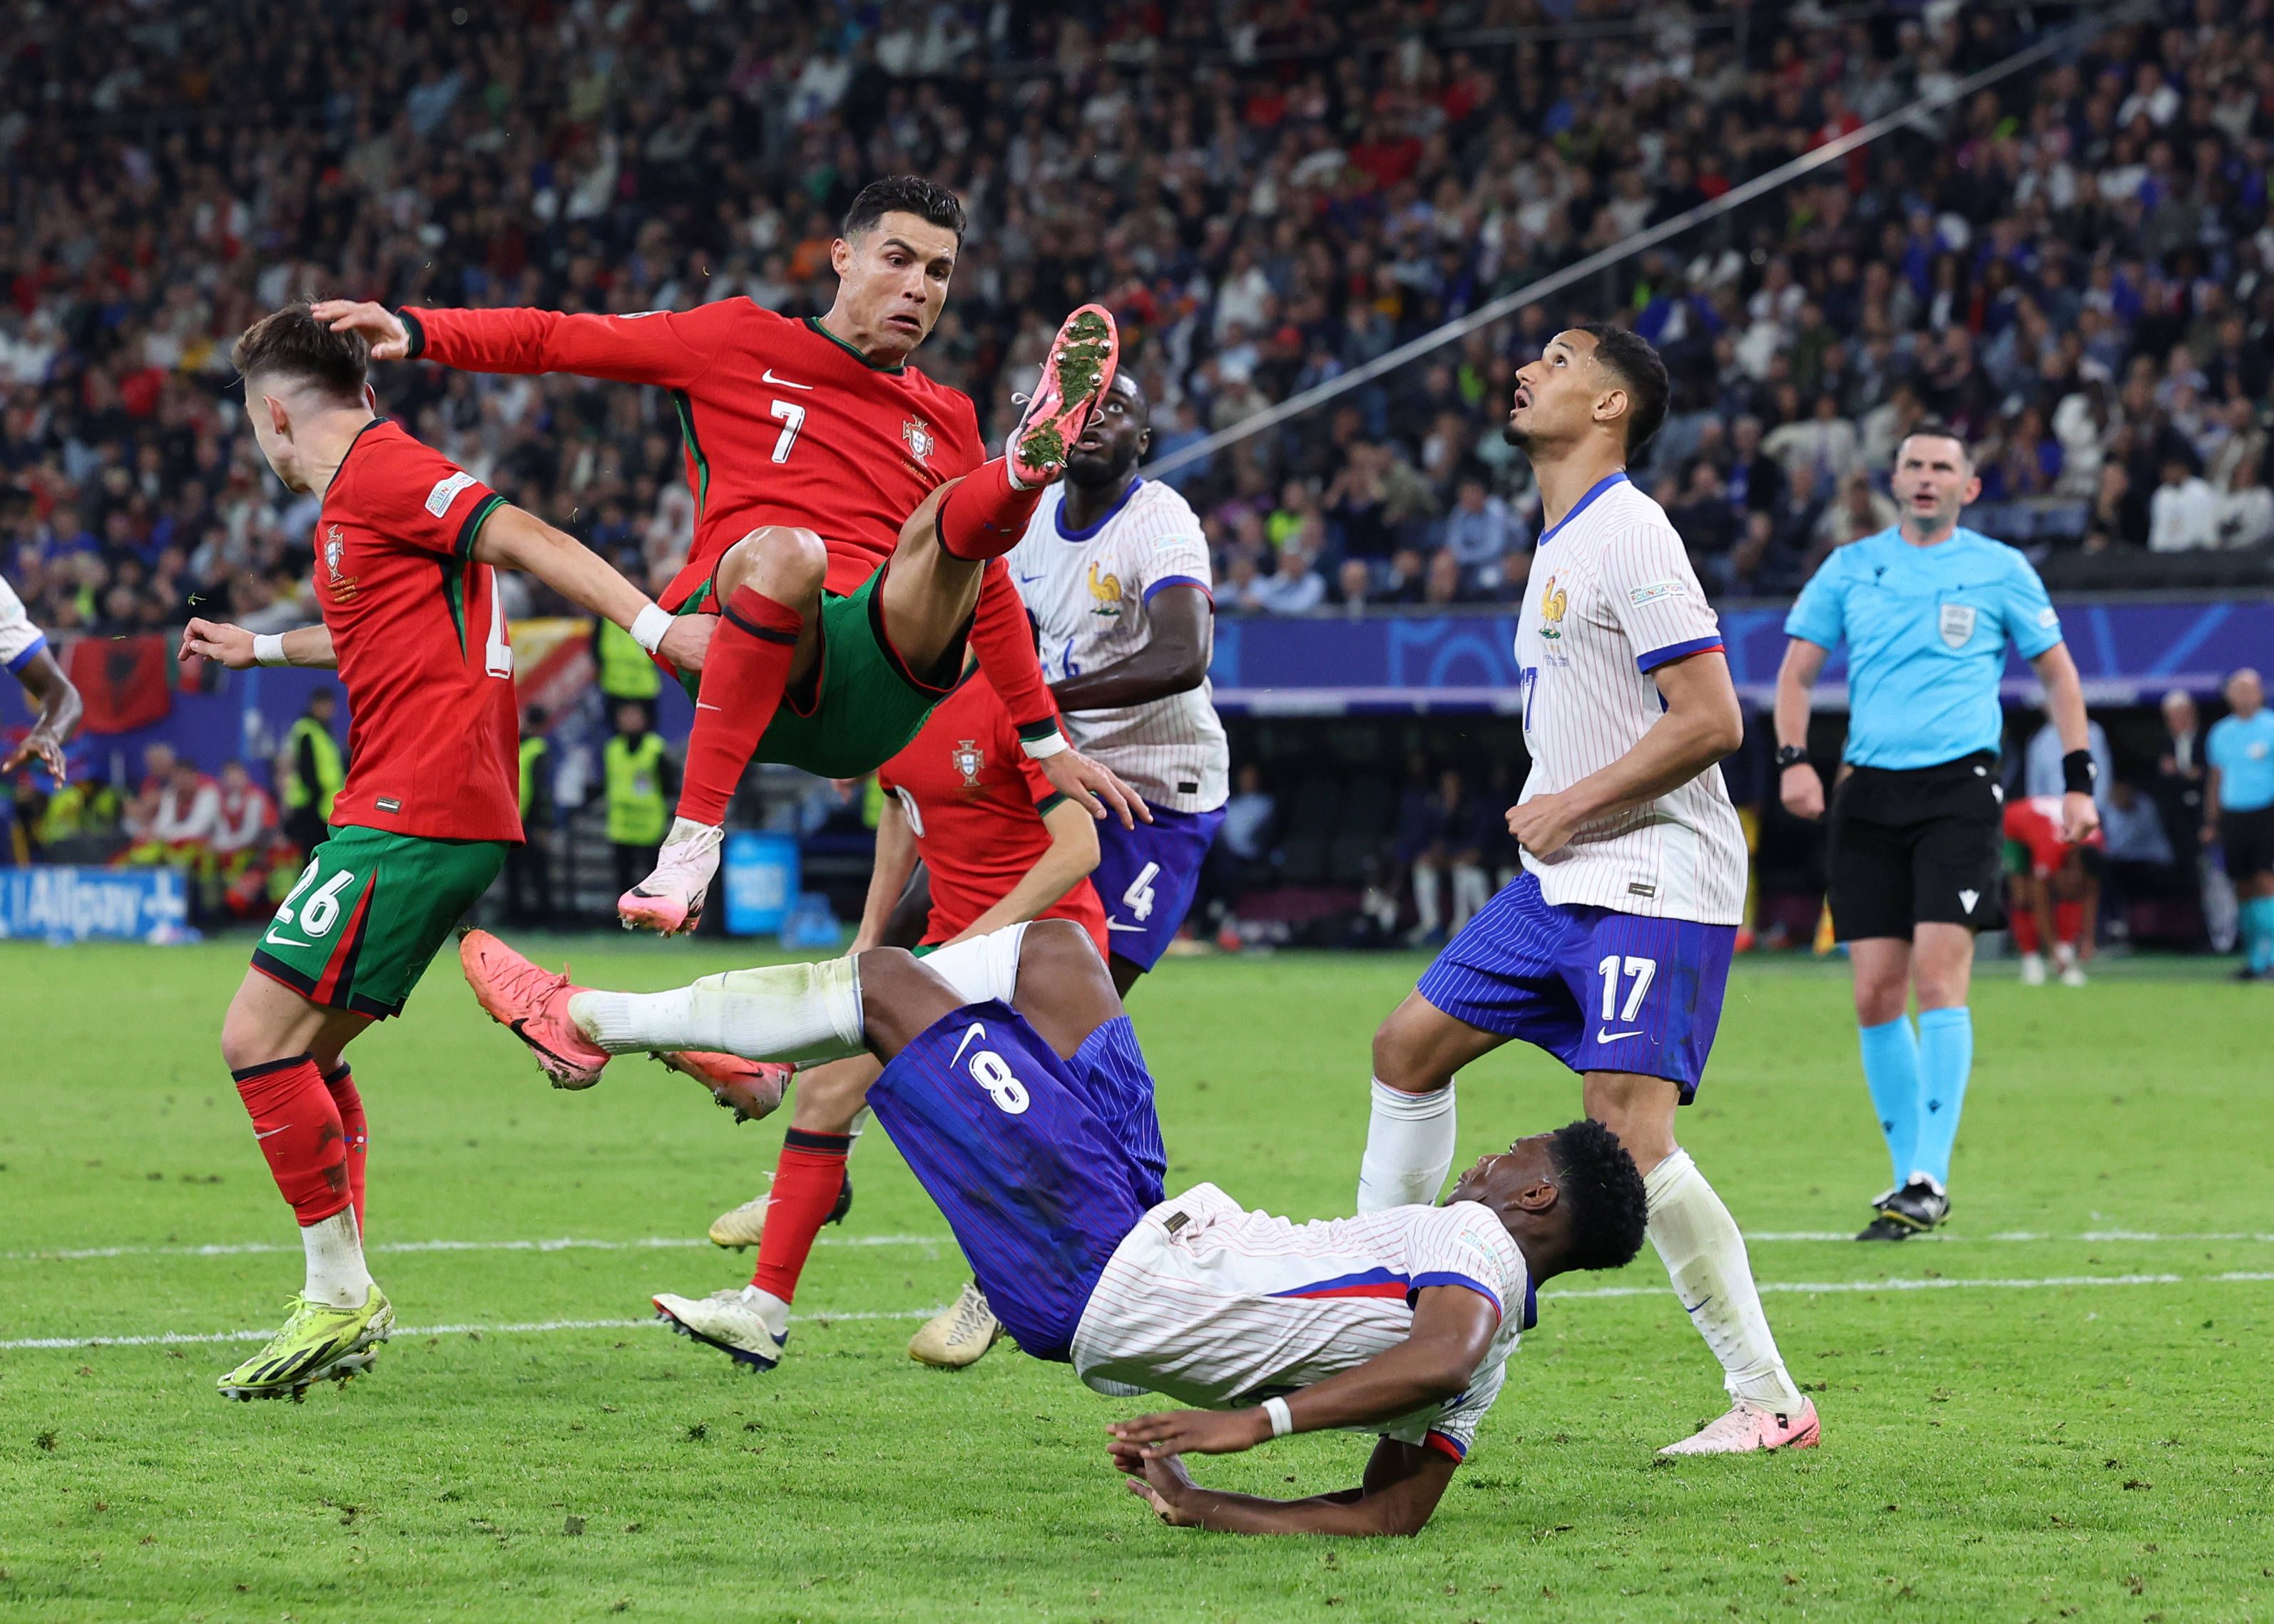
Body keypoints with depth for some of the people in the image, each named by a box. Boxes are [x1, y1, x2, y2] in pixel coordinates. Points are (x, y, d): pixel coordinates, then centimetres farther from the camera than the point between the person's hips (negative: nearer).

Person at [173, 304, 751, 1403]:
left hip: (411, 812, -10)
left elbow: (528, 540, -18)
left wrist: (656, 627, -28)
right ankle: (344, 1302, 17)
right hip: (453, 816, 10)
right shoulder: (355, 495, 22)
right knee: (307, 1050, 15)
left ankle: (339, 1297, -8)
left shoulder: (380, 470, -8)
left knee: (258, 1038, -11)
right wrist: (261, 648, 55)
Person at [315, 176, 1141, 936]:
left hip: (882, 683, 3)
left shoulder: (948, 419, 25)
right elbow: (555, 340, 11)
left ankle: (1033, 462, -59)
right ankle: (693, 840, -41)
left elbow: (987, 595, 32)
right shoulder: (741, 343, 14)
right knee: (784, 551, -37)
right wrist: (414, 330, -3)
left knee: (962, 516, -21)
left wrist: (1046, 744, 28)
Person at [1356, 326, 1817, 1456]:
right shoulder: (1560, 542, 17)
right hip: (1564, 882, 10)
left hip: (1655, 881, -10)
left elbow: (1711, 720, -20)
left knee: (1628, 1129, -19)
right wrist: (1550, 817, 12)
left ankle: (1770, 1401, -15)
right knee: (1409, 1047, 13)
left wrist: (1572, 805, -14)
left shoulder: (1628, 534, -14)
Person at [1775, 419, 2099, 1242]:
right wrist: (1793, 758, -5)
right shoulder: (1850, 568, 10)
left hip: (1959, 786, -3)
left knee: (1939, 972, -16)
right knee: (1876, 993, -1)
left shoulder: (1999, 570, 4)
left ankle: (1930, 1179, -16)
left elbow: (2057, 673, 12)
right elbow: (1796, 672, 12)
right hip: (1868, 789, 3)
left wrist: (2078, 780, 6)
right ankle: (1908, 1172, 11)